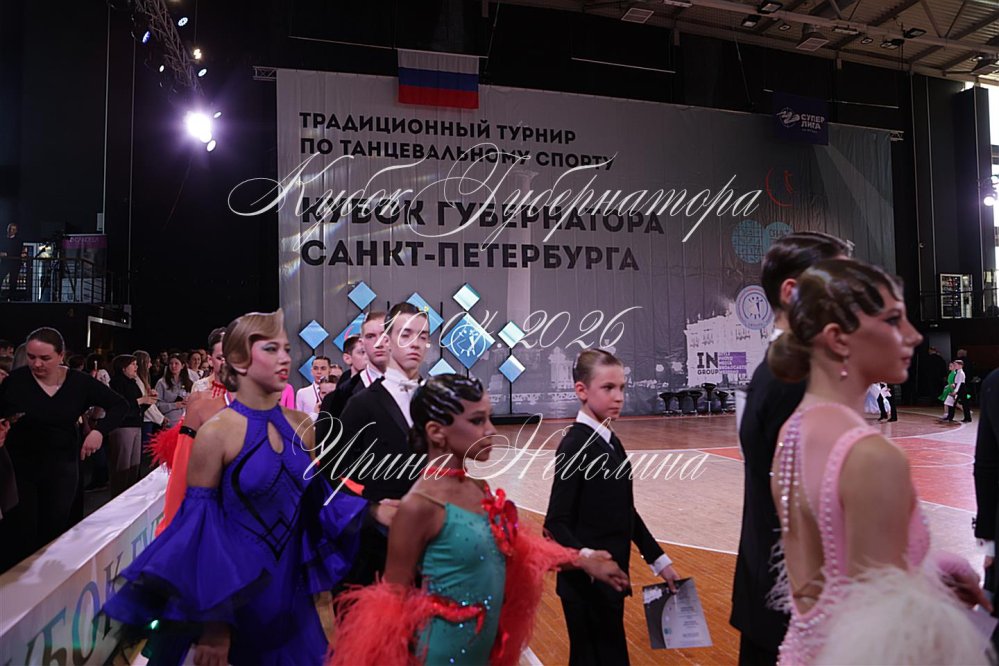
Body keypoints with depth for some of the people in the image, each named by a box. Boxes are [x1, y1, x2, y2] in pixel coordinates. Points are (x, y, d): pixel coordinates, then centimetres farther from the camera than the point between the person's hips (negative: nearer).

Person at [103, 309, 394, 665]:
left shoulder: (300, 425, 0)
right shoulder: (217, 432, -16)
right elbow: (200, 529, -13)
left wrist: (370, 509, -8)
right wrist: (211, 621, -13)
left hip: (289, 588, 5)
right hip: (235, 592, -5)